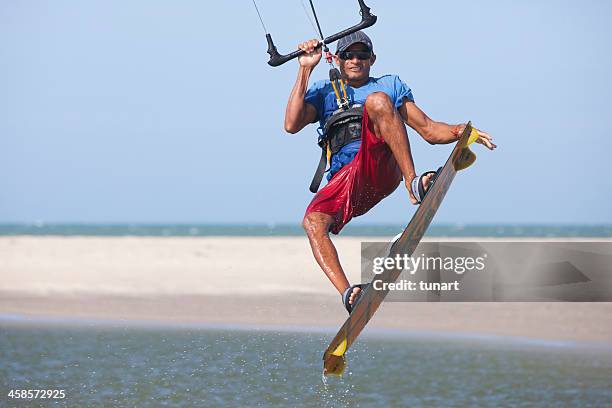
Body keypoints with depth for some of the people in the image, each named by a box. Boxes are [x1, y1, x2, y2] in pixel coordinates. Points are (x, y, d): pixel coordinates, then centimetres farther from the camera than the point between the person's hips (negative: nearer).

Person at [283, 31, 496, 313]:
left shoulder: (389, 85, 27)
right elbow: (292, 125, 8)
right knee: (312, 222, -33)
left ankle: (413, 183, -39)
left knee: (377, 100, -28)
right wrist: (305, 69, 7)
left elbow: (429, 130, 19)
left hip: (383, 170, -1)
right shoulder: (323, 91, 28)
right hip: (343, 180, 1)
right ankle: (347, 294, -44)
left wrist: (460, 131, -3)